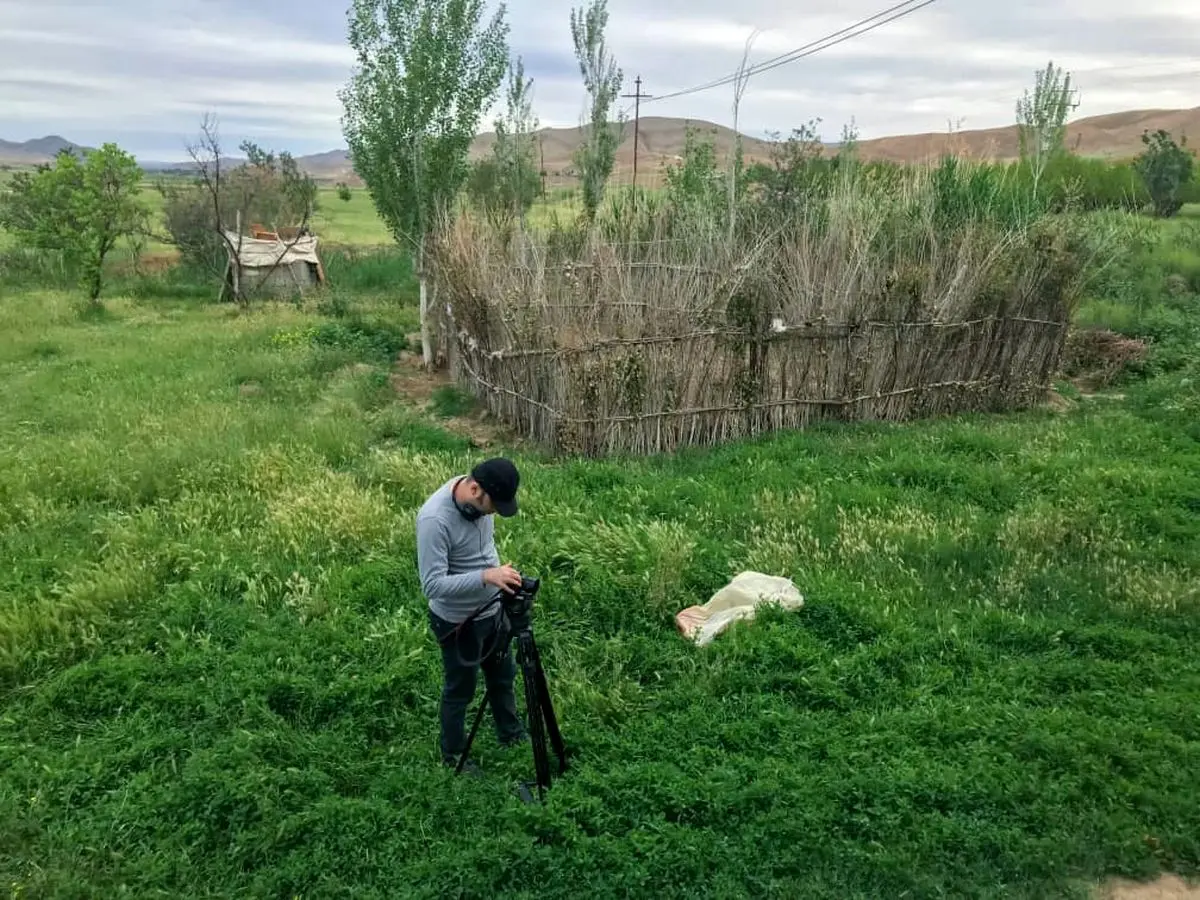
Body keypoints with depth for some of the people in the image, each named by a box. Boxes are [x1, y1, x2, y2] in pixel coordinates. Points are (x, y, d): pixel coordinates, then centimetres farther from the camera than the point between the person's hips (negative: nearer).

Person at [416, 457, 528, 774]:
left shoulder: (480, 501, -9)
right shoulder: (435, 518, -33)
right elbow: (433, 584, -33)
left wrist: (500, 577, 12)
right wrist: (486, 576, -42)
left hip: (491, 609, 7)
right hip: (459, 621, -7)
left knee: (503, 676, 25)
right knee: (459, 690, 14)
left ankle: (511, 735, 48)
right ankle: (453, 757, 38)